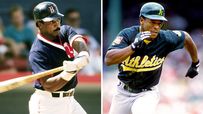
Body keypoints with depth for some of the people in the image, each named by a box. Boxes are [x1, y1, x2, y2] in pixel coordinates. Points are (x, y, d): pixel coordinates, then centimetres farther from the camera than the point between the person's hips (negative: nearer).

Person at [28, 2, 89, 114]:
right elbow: (48, 85, -27)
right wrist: (69, 73, -43)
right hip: (47, 104, -7)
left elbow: (79, 42, -19)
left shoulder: (64, 31, 2)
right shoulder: (37, 52, -19)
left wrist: (83, 56, -42)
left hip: (69, 100, 7)